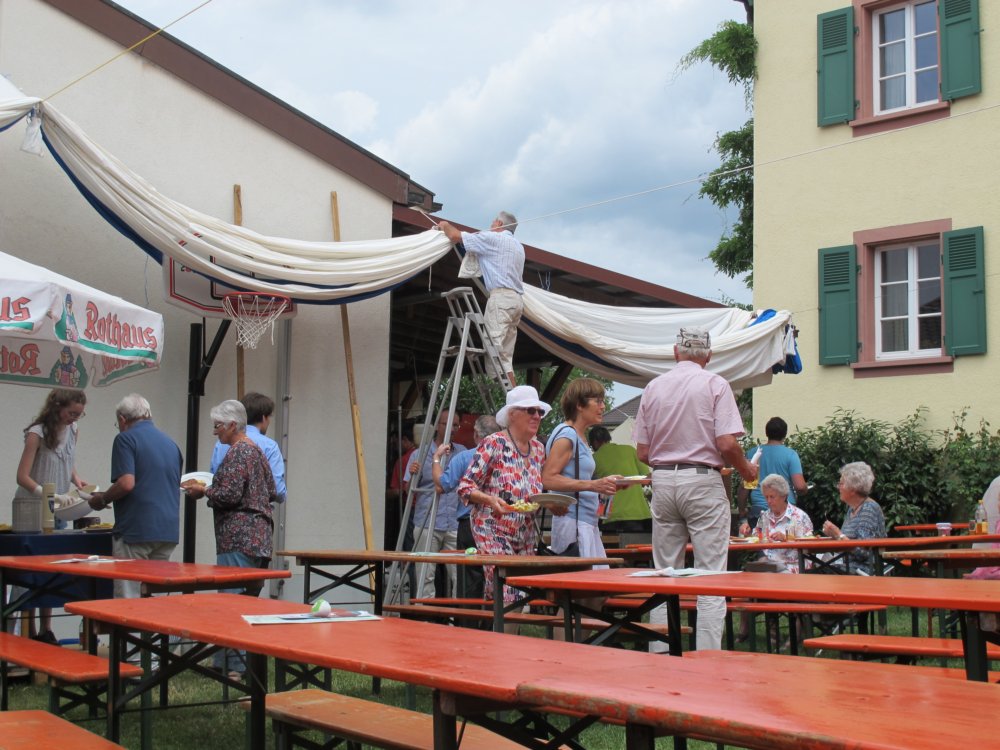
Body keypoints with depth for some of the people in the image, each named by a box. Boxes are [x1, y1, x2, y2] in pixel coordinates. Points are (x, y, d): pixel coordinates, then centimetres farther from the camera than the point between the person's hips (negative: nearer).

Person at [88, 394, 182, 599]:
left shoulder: (126, 439, -4)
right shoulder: (171, 443, 16)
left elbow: (126, 483, -18)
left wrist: (102, 500, 0)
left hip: (136, 530, -6)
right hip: (169, 531, 7)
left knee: (129, 598, -1)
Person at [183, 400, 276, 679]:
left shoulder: (238, 452, -11)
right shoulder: (257, 450, 19)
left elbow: (229, 495, -19)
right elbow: (272, 493, 22)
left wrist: (204, 491, -2)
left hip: (239, 536, -10)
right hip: (258, 537, 10)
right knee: (250, 598, 11)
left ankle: (234, 665, -8)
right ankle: (251, 659, 14)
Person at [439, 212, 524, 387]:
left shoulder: (493, 238, 1)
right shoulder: (518, 246, 26)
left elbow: (455, 236, -2)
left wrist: (445, 225, 19)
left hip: (500, 296, -9)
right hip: (516, 299, 9)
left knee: (496, 346, -14)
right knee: (506, 352, 6)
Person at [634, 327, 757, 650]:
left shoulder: (653, 387, 8)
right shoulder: (714, 384, -4)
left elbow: (642, 451, 7)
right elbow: (726, 444, -13)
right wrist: (746, 470, 5)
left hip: (662, 481, 4)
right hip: (703, 482, -4)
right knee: (711, 575, -1)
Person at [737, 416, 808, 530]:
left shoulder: (751, 453, 5)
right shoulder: (790, 454, -1)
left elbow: (743, 487, 5)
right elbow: (800, 487, -10)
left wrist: (742, 518, 12)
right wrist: (807, 488, 14)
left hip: (758, 511, 2)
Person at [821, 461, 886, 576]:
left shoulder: (870, 508, -12)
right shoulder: (852, 508, 14)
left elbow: (864, 552, -20)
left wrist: (838, 534, -17)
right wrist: (834, 534, 4)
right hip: (847, 567, 8)